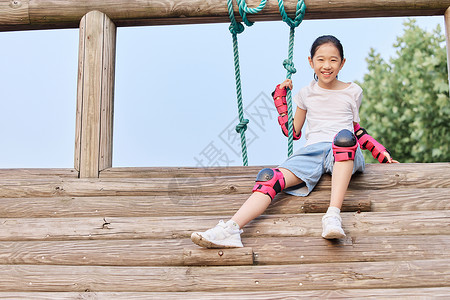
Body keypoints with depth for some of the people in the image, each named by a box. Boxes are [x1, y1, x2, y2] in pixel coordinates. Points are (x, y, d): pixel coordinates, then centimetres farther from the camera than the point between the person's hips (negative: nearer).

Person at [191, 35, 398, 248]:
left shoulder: (352, 92, 16)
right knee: (270, 177, -28)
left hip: (344, 153, -1)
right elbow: (293, 132, 22)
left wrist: (379, 151, 16)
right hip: (312, 149, 2)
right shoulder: (307, 94, 19)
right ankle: (231, 229, -46)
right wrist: (280, 96, 20)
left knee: (344, 136, -40)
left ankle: (333, 215, -49)